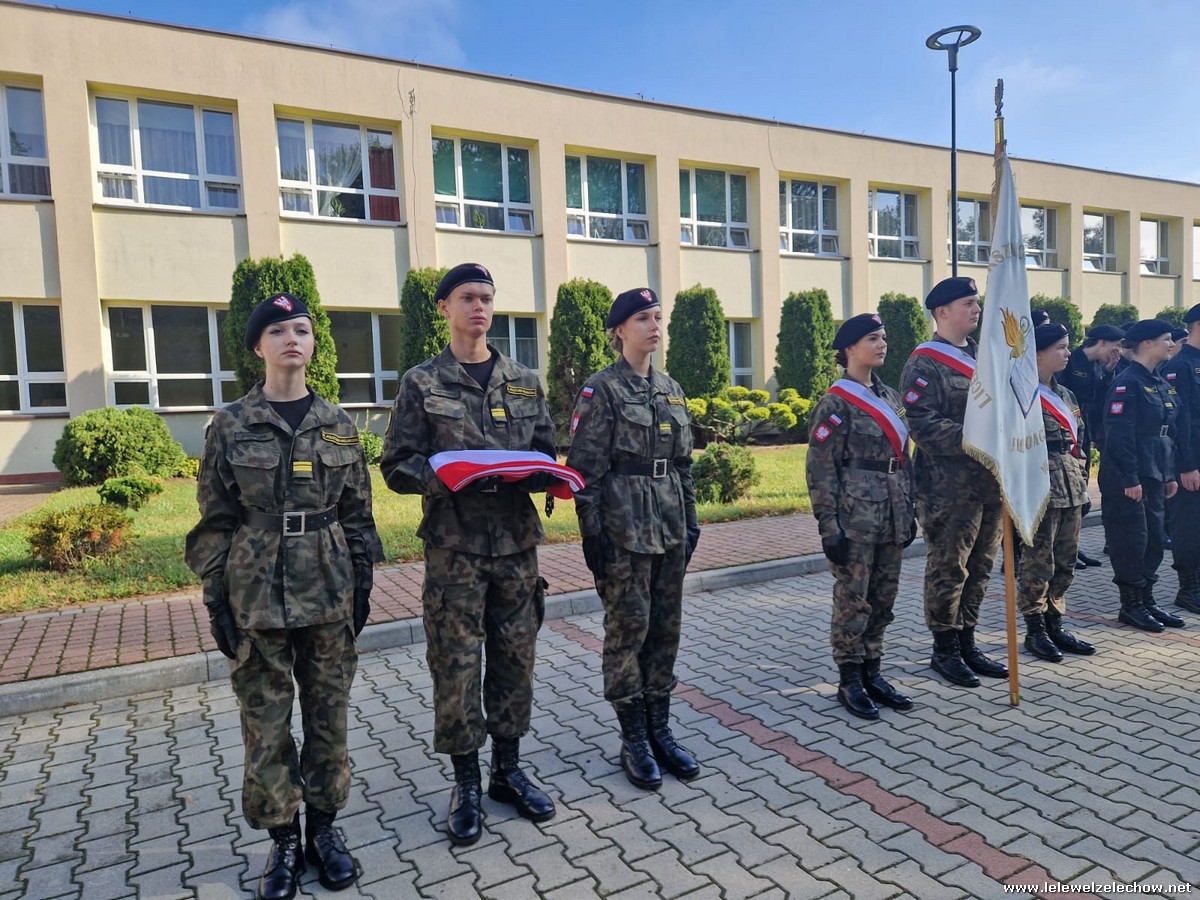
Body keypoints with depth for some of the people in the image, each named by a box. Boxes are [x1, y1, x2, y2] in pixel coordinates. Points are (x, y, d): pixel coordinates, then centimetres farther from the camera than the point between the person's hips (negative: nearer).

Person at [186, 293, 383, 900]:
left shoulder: (337, 424, 4)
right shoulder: (231, 427, -1)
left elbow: (357, 512, 8)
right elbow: (215, 521, 1)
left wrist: (362, 583, 4)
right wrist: (217, 601, -2)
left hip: (329, 594, 2)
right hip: (258, 597, -1)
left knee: (328, 714, 11)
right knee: (266, 723, 8)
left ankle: (323, 826, 29)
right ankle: (283, 839, 26)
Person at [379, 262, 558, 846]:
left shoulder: (525, 382, 11)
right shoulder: (422, 383, 1)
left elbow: (546, 453, 13)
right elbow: (397, 466, -2)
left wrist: (537, 475, -10)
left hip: (516, 542, 3)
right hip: (454, 546, -3)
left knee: (515, 658, 11)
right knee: (456, 665, 3)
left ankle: (508, 770, 29)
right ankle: (466, 784, 22)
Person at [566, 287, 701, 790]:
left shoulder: (671, 389, 12)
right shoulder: (600, 390, -8)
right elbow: (586, 469, -11)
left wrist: (690, 522, 13)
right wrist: (592, 535, -14)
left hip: (669, 529, 7)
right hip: (624, 531, -6)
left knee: (665, 629, 12)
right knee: (628, 630, 2)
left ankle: (659, 730, 26)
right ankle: (634, 740, 17)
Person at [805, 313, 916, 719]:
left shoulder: (890, 397, 14)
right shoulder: (835, 403, -9)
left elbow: (903, 458, 19)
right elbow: (820, 469, -12)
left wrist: (909, 510, 15)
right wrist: (829, 527, -15)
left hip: (891, 518, 7)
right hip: (855, 518, -7)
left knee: (883, 600, 12)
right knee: (853, 601, 1)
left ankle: (872, 673, 25)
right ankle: (849, 681, 14)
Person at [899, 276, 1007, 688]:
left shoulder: (983, 357, 16)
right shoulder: (924, 365, -9)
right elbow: (924, 425, -18)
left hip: (990, 483, 8)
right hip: (950, 488, -8)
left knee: (980, 567, 14)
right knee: (948, 569, 2)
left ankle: (967, 643, 28)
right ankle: (945, 650, 15)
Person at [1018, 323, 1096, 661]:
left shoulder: (1065, 395, 16)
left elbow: (1078, 443, 20)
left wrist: (1082, 483, 16)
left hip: (1071, 490, 8)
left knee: (1065, 564, 13)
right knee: (1039, 563, -1)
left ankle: (1055, 625, 24)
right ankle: (1036, 630, 11)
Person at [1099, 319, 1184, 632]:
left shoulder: (1160, 384, 15)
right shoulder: (1127, 383, -13)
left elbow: (1166, 433, 19)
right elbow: (1119, 435, -19)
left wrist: (1169, 474, 16)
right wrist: (1130, 479, -20)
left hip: (1153, 477, 9)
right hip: (1128, 480, -9)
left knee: (1153, 539, 13)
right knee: (1131, 541, -1)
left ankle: (1147, 600, 22)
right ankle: (1130, 605, 9)